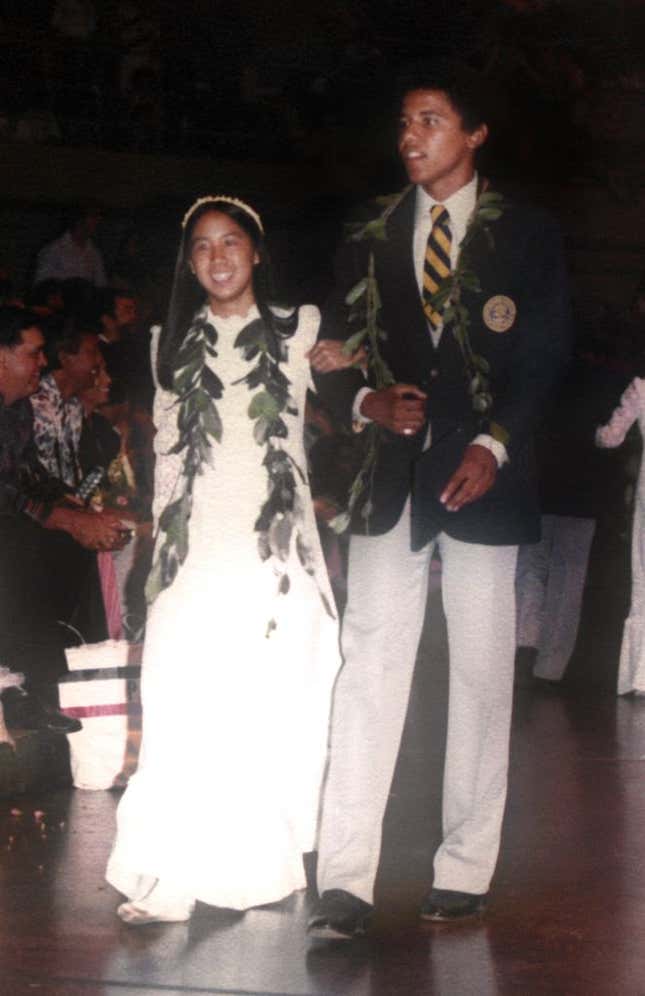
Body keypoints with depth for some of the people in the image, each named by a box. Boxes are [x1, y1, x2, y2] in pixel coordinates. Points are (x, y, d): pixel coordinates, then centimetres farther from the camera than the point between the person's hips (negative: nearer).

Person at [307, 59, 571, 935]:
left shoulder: (526, 234, 5)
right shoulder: (370, 243, 12)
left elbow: (548, 356, -1)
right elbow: (332, 358, 11)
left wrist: (495, 445, -13)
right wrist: (370, 403, -10)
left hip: (481, 477, -1)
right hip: (391, 478, 2)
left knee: (482, 674, 3)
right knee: (369, 668, -6)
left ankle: (465, 871, 13)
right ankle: (346, 882, -7)